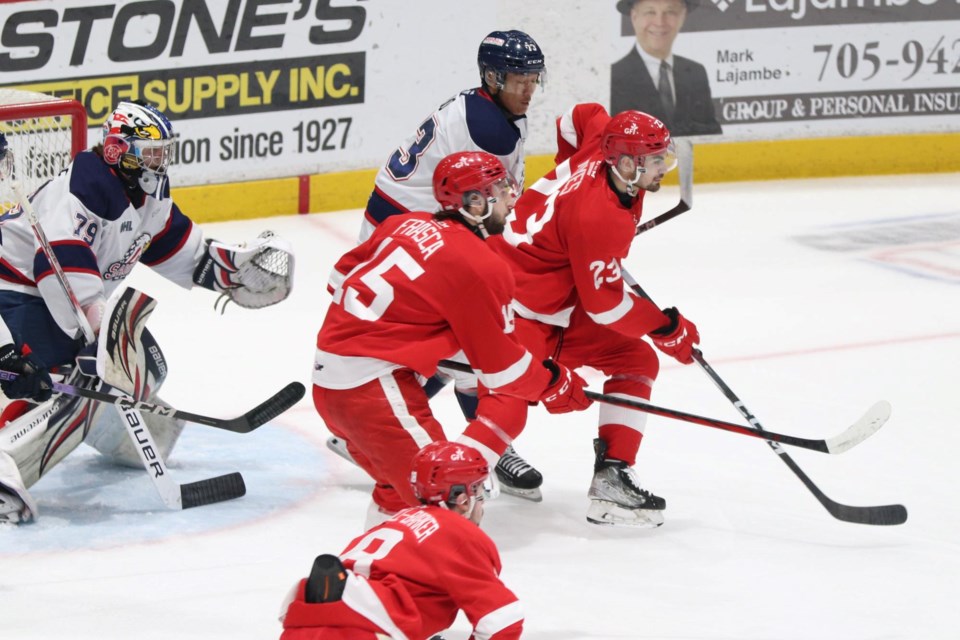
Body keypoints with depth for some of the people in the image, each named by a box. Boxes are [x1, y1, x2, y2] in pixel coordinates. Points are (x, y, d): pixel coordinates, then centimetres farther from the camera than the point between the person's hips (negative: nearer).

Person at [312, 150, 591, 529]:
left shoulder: (406, 225, 11)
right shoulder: (481, 268, -12)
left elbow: (344, 274, 23)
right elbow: (501, 367, -4)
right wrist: (558, 387, 11)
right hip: (375, 385, -9)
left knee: (400, 487, 24)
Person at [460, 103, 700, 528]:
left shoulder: (603, 143, -5)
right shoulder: (600, 217, -29)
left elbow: (582, 118, 19)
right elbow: (606, 303, -21)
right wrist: (665, 328, -8)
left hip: (561, 307, 10)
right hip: (519, 312, -10)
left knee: (637, 361, 11)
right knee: (507, 408, -25)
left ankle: (611, 480, 8)